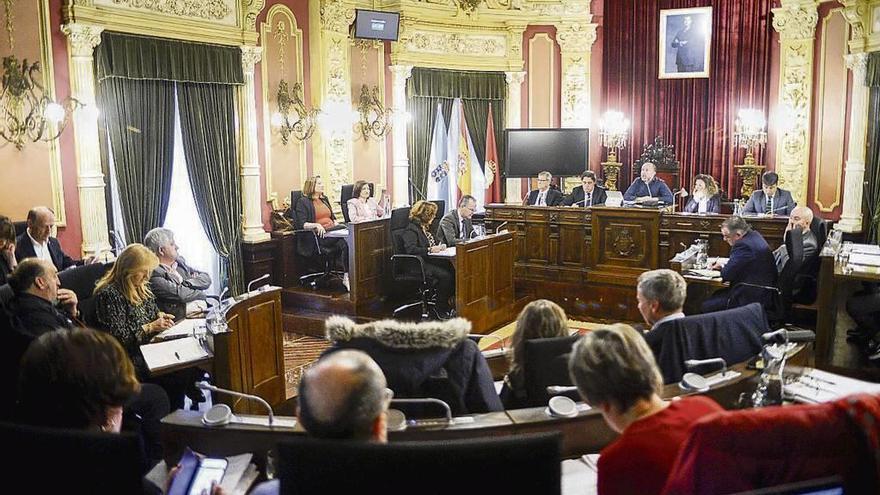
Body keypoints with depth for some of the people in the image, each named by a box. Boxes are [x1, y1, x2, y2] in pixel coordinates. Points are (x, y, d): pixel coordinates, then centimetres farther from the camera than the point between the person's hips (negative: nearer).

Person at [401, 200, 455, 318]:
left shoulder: (425, 228, 20)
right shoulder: (411, 230, -8)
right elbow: (410, 249, -22)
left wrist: (439, 247, 8)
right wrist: (430, 250, -27)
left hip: (429, 261, 9)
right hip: (418, 266, -9)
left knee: (453, 270, -18)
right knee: (445, 275, -29)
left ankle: (448, 303, -12)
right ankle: (441, 310, -17)